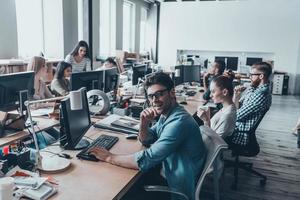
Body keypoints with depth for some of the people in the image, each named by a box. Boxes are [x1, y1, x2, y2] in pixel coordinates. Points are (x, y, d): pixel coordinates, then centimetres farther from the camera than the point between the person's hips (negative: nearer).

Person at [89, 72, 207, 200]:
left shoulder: (179, 121, -30)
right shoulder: (166, 115, 0)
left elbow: (146, 161, -32)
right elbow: (146, 141, 10)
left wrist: (109, 157, -21)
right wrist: (144, 123, -12)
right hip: (170, 176, 7)